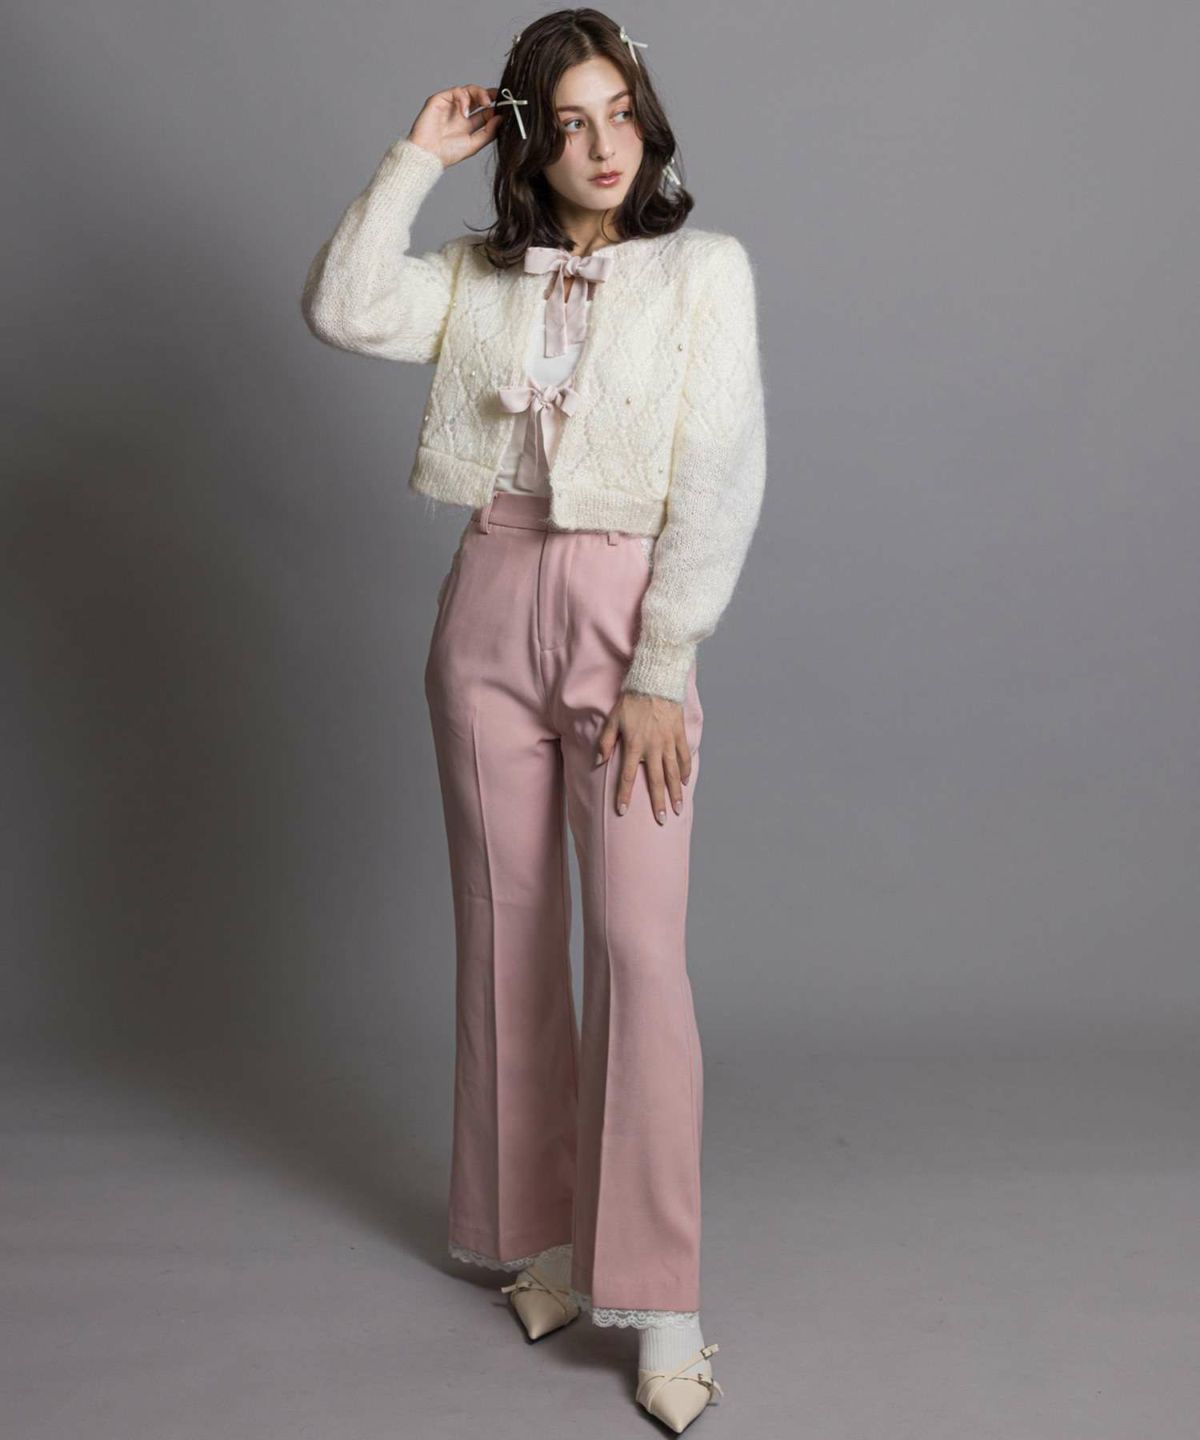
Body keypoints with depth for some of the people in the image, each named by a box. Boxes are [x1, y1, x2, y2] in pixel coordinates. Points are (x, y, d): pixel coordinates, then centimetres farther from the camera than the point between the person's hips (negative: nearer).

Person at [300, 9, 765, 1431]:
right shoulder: (480, 276, 11)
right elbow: (341, 307, -5)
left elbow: (718, 483, -7)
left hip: (629, 616, -3)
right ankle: (541, 1235, 23)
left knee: (637, 947, -11)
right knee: (505, 934, 7)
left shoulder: (705, 270, 0)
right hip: (490, 612, 4)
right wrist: (416, 158, -4)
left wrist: (660, 672, -12)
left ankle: (659, 1299, -3)